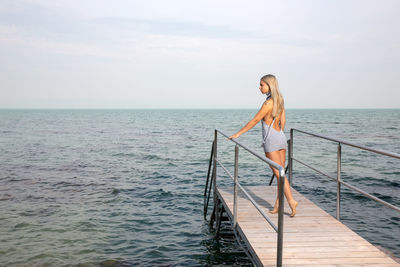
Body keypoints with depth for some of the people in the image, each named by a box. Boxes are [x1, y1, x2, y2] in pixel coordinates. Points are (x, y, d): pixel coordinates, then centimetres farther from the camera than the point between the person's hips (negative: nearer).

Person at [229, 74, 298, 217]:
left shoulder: (268, 103, -16)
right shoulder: (279, 100, 9)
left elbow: (254, 121, -14)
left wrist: (238, 133, -8)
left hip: (271, 141, -8)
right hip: (281, 138, 8)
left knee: (279, 174, -4)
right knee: (280, 172, 7)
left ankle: (291, 201, -9)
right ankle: (278, 204, 13)